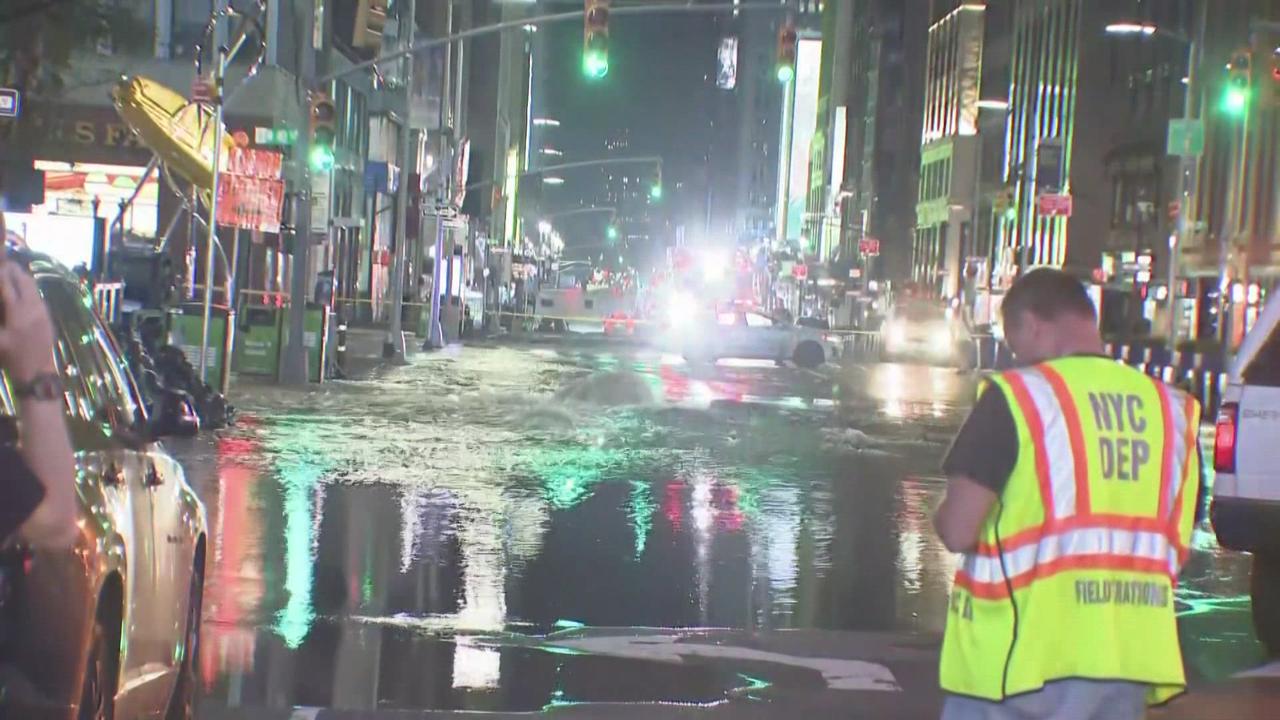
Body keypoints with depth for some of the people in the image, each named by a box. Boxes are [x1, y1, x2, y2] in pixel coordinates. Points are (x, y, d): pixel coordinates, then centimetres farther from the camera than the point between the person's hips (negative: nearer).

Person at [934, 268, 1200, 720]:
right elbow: (1176, 544, 13)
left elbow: (957, 530, -12)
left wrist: (942, 514, 10)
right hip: (1129, 657, 5)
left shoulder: (1018, 395, -8)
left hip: (1023, 658, -5)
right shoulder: (1172, 409, 7)